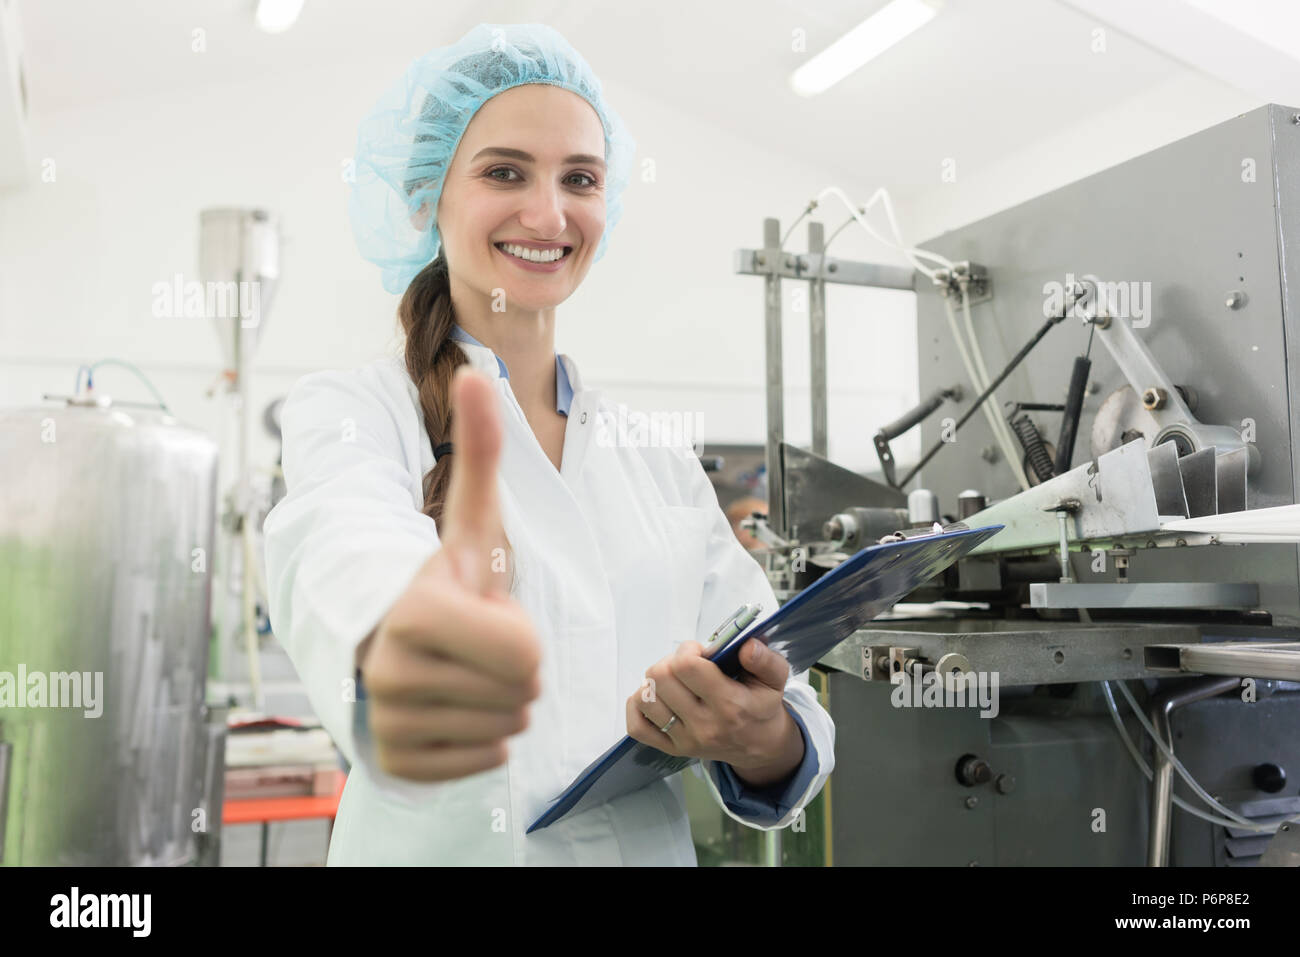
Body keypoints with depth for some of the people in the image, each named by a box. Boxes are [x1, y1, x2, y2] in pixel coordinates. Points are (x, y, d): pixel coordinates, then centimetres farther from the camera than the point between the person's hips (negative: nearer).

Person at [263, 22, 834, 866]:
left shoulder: (665, 467, 3)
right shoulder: (349, 412, -7)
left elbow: (789, 720, -2)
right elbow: (343, 545, -31)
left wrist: (764, 741, -25)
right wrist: (394, 645, -53)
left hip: (652, 844, 3)